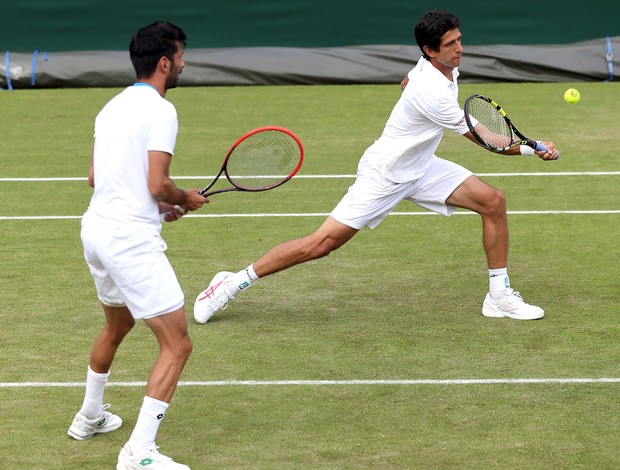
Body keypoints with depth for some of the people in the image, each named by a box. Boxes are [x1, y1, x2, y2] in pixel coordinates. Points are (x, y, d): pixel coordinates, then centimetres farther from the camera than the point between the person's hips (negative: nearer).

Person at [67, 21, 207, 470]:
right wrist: (185, 199, 0)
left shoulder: (112, 107, 13)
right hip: (132, 239, -9)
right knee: (177, 344, -6)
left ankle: (90, 417, 46)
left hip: (96, 228, 9)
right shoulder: (160, 110, -13)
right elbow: (158, 184, -20)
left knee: (117, 326, 31)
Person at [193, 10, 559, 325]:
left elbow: (406, 82, 23)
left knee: (493, 201, -3)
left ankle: (500, 297, 8)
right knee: (323, 244, -11)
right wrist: (533, 149, -18)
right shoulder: (432, 93, -30)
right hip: (384, 174, -9)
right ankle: (234, 283, 3)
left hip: (421, 167, 9)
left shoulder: (437, 67, -2)